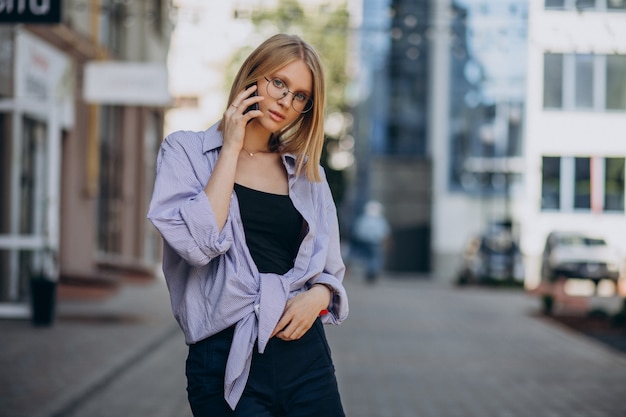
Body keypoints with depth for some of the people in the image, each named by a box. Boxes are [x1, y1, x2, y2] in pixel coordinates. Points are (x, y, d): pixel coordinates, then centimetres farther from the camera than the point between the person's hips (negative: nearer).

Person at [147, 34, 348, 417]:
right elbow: (199, 242, -15)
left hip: (303, 351, 4)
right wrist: (231, 148, -9)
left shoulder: (307, 172, 13)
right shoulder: (187, 151, 2)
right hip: (227, 357, -4)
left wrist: (317, 296, -5)